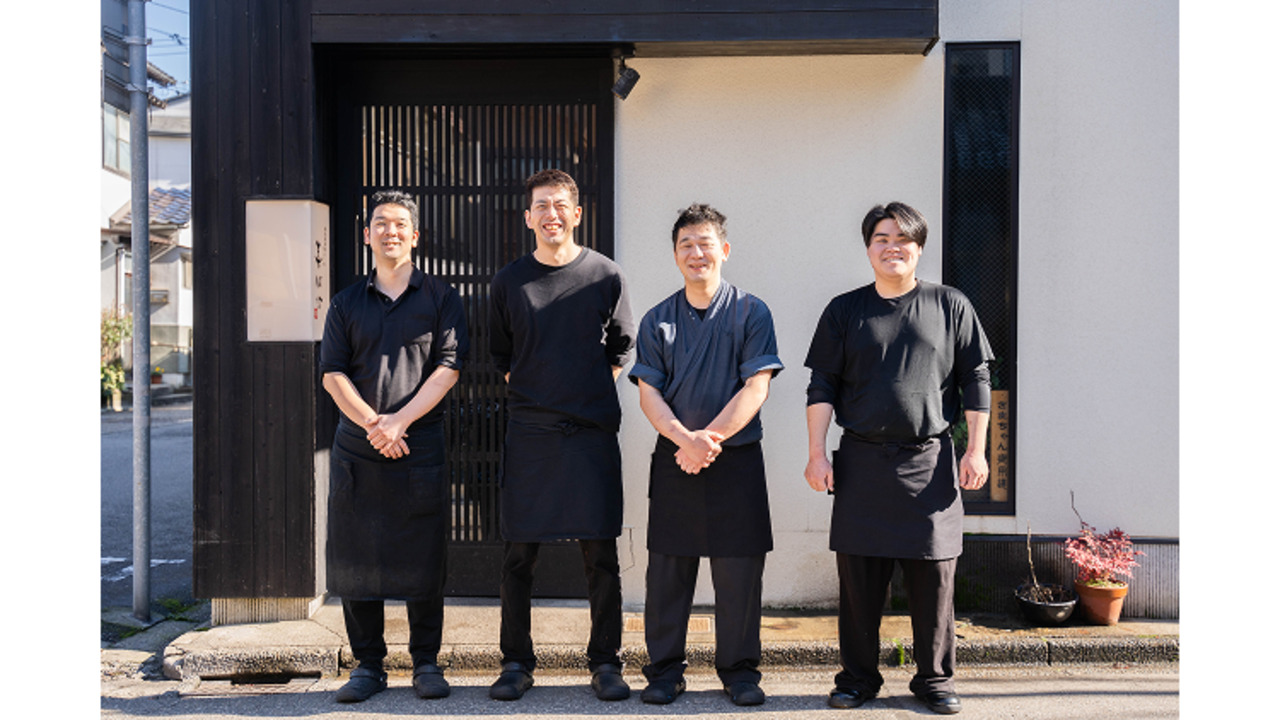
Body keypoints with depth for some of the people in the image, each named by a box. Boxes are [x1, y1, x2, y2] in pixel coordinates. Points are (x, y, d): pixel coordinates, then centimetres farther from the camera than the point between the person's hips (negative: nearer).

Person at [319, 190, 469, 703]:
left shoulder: (441, 299, 6)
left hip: (421, 448, -2)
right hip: (356, 448, 2)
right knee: (355, 559, 5)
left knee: (422, 559, 2)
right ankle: (367, 665, 18)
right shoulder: (347, 303, 13)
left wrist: (398, 420, -13)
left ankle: (426, 662, 16)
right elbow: (333, 373, 5)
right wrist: (371, 423, -9)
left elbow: (448, 367, -4)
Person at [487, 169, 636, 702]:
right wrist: (532, 393, 10)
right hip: (528, 432, 1)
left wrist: (592, 392, 10)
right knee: (518, 553, 4)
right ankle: (516, 663, 18)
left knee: (600, 555, 3)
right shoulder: (509, 281, 6)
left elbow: (623, 346, 15)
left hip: (593, 431, -1)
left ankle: (605, 663, 16)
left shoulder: (605, 276, 3)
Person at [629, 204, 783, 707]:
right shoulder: (657, 320, 8)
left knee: (739, 570, 3)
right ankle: (665, 670, 20)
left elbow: (756, 388, -7)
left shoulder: (751, 312, 1)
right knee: (667, 568, 6)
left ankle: (739, 670, 20)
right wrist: (685, 439, -16)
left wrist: (708, 438, -16)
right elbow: (648, 393, 1)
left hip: (737, 458, -2)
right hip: (673, 458, 2)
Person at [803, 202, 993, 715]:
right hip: (861, 462, 1)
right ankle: (858, 676, 19)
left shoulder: (950, 306, 8)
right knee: (858, 576, 5)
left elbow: (976, 381, 9)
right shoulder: (844, 310, 9)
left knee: (934, 577, 4)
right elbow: (822, 386, 7)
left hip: (930, 462, 0)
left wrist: (976, 450, 3)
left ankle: (935, 678, 20)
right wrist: (817, 453, -1)